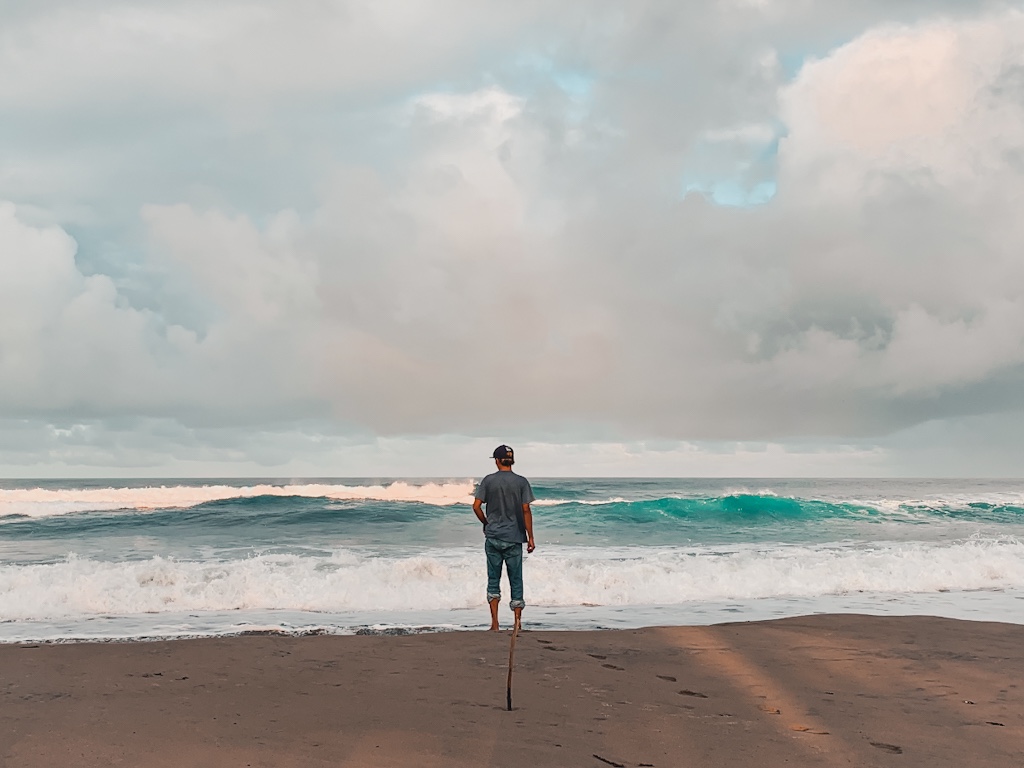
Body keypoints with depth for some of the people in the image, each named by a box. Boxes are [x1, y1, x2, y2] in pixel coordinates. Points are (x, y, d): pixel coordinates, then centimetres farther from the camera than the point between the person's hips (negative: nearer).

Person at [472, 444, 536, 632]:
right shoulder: (521, 482, -3)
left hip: (492, 537, 1)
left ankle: (494, 622, 3)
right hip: (514, 538, 0)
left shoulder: (488, 481, -1)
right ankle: (517, 623, 6)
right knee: (516, 580, 7)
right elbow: (526, 511, -6)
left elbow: (476, 506, -4)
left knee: (493, 579, 8)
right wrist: (530, 537, -1)